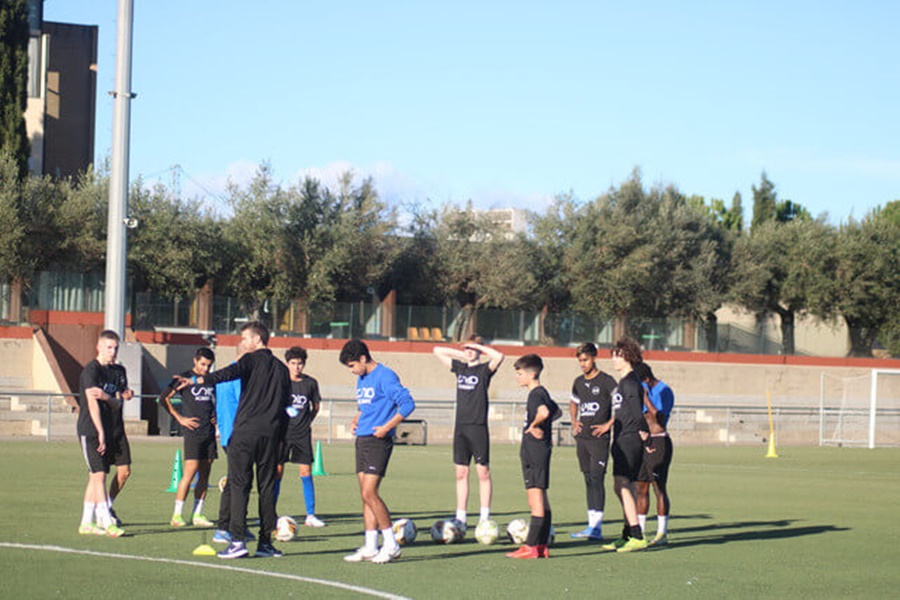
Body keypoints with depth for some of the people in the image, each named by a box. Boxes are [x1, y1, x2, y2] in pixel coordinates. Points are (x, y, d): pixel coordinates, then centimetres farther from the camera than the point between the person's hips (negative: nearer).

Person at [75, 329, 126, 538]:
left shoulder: (114, 372, 14)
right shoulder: (91, 370, -10)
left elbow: (116, 403, 10)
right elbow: (92, 403, -15)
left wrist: (106, 397, -14)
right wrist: (100, 433, -18)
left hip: (106, 431, 8)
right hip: (90, 430, -8)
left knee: (95, 477, 9)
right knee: (99, 475, -12)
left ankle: (86, 522, 14)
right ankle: (107, 523, -16)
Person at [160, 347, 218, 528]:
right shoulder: (185, 378, -1)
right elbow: (164, 398, -3)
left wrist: (216, 415, 11)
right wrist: (180, 418, -8)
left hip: (209, 431, 6)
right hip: (193, 432, -6)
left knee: (205, 473, 5)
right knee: (190, 471, -12)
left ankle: (197, 514, 10)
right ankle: (177, 514, -7)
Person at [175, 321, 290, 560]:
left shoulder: (252, 360, -1)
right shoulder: (281, 368, 17)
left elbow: (229, 373, -20)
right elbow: (286, 404, 19)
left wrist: (196, 380, -30)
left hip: (245, 432, -5)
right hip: (271, 434, 5)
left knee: (239, 485, -4)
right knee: (266, 486, 9)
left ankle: (238, 541, -11)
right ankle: (265, 542, 7)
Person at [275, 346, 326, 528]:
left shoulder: (310, 383, 2)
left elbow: (316, 405, 17)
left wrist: (308, 421, 6)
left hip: (302, 433, 1)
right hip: (282, 431, -1)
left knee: (306, 472, -1)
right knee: (277, 471, -1)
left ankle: (310, 515, 5)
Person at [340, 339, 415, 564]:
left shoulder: (385, 376, -12)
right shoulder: (361, 379, 16)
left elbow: (408, 404, -16)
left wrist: (387, 427, -19)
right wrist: (355, 420, 12)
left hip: (378, 441, -9)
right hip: (362, 440, 9)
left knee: (369, 493, -14)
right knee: (365, 494, 7)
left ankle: (391, 545, -7)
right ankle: (370, 547, 10)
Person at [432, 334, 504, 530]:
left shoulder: (484, 369, -1)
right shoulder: (460, 367, 14)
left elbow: (499, 357, -21)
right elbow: (437, 351, 23)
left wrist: (478, 346, -11)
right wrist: (460, 353, 13)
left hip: (478, 427, -5)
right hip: (461, 426, 5)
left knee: (483, 472, -1)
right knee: (461, 473, 6)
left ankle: (484, 518, 2)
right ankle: (460, 518, 9)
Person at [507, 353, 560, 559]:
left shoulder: (536, 394, -14)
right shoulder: (543, 393, 15)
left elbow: (543, 412, -36)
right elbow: (556, 412, 33)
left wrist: (534, 425, -19)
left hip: (534, 452, -10)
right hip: (540, 451, 10)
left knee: (536, 499, -10)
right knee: (540, 500, 12)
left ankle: (531, 547, -10)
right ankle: (542, 546, 16)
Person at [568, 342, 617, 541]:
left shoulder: (606, 381, -6)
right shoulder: (579, 382, 14)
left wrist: (608, 424, -13)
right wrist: (574, 421, 14)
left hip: (599, 438, -7)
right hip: (582, 438, 7)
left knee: (596, 479, -13)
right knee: (588, 480, 8)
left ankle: (597, 527, -17)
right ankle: (592, 524, 11)